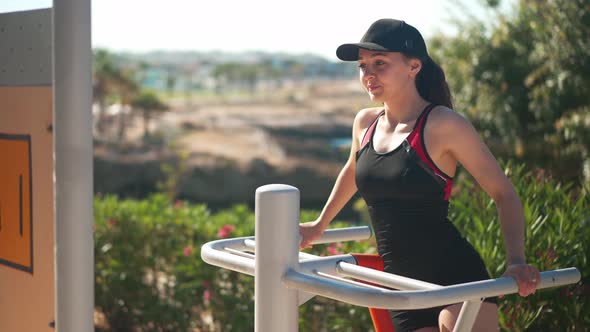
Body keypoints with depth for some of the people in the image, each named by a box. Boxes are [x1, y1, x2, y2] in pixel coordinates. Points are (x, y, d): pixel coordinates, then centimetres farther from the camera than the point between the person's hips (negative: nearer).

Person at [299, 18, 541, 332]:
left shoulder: (444, 125, -8)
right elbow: (353, 172, 31)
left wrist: (516, 262, -20)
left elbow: (504, 194, -6)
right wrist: (319, 225, 40)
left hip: (456, 279, -5)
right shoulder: (365, 123, 9)